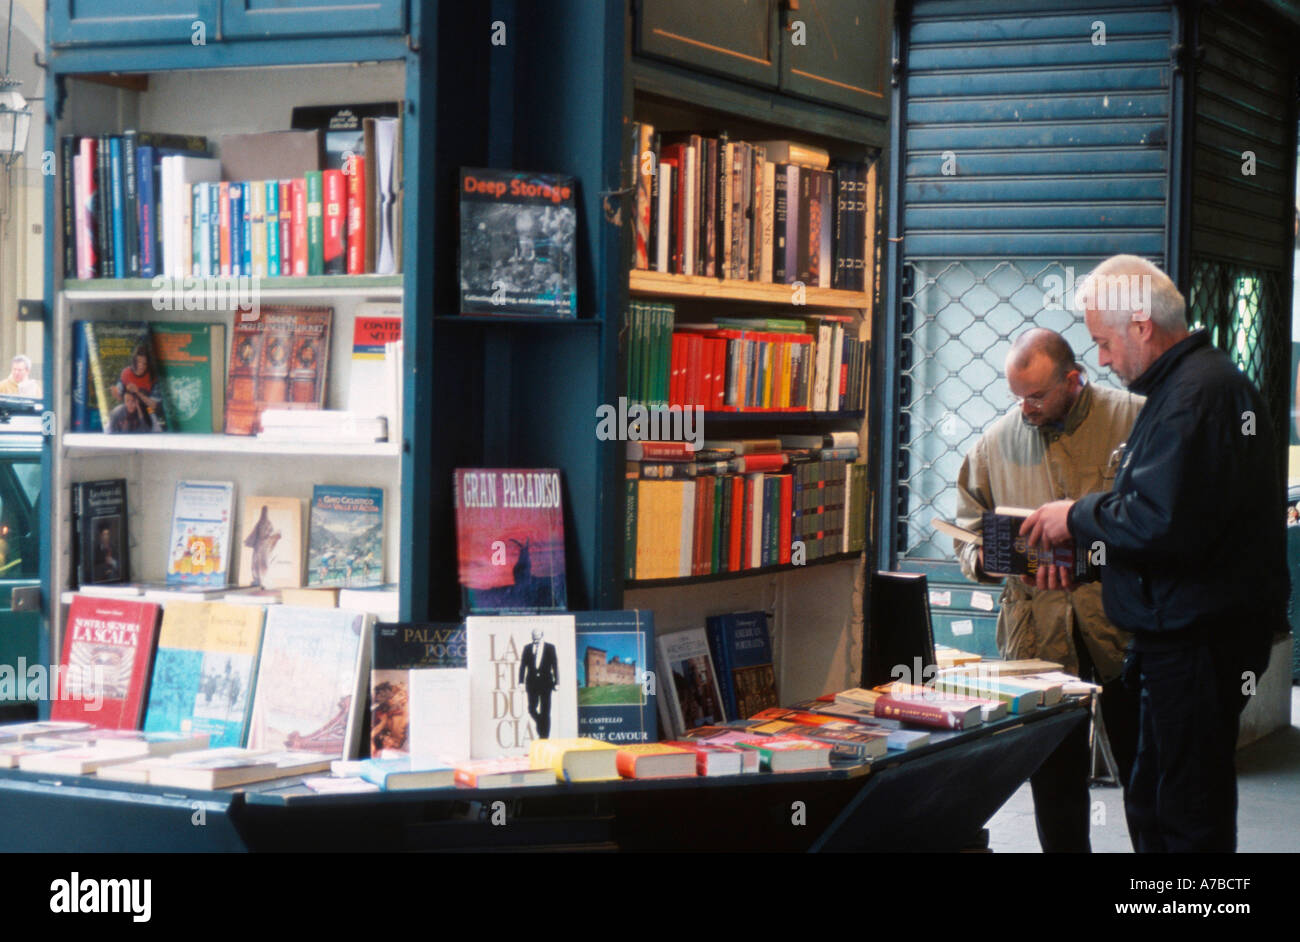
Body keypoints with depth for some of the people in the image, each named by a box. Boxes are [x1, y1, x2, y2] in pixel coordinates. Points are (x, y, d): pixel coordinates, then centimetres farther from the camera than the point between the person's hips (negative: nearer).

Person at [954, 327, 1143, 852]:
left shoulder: (1134, 420, -3)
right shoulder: (996, 441, 9)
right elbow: (969, 523, 18)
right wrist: (980, 557, -4)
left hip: (1123, 627, -2)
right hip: (1037, 628, 3)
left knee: (1144, 767, 6)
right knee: (1054, 775, 6)